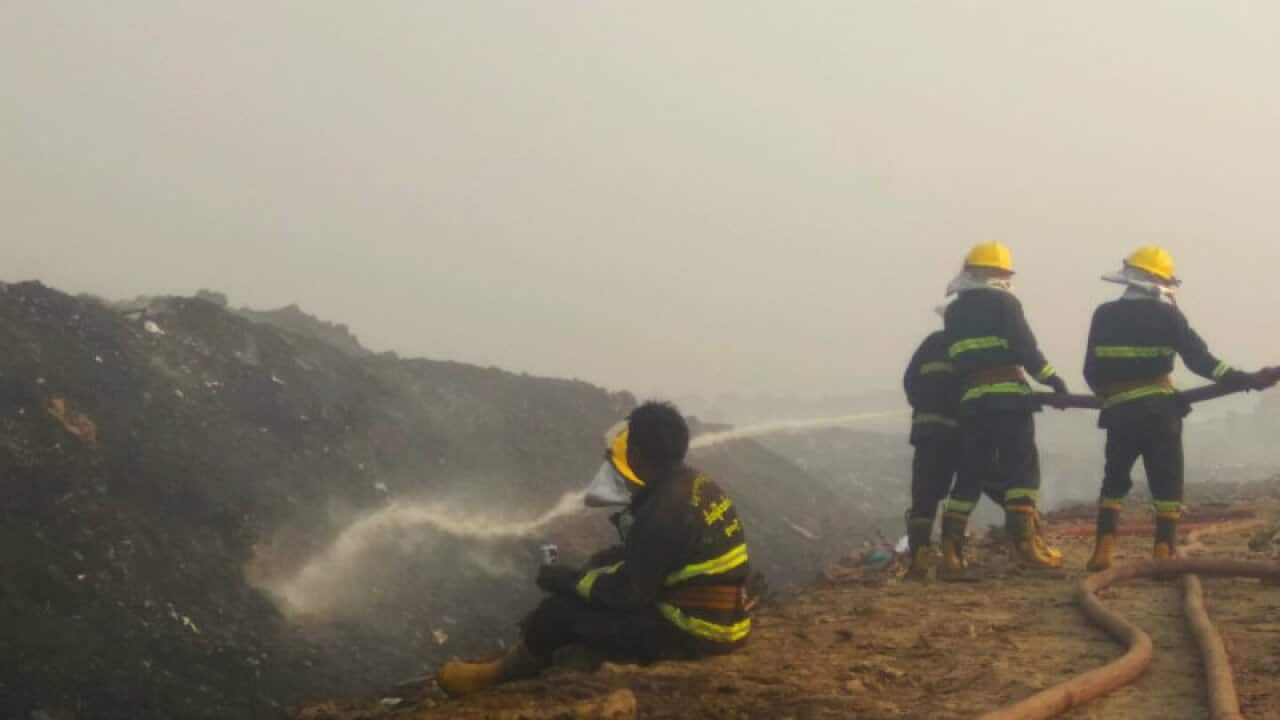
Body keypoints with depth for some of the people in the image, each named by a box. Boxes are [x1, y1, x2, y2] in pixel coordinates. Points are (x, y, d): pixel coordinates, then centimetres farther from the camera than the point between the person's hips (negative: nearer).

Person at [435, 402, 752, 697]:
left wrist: (565, 579, -6)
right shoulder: (691, 483, 5)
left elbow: (626, 592, -19)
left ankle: (505, 672, 22)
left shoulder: (665, 510, -24)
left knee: (561, 611, -4)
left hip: (692, 631, -9)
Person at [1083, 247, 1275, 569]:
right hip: (1160, 410, -2)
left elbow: (1092, 370, 8)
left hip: (1119, 412, 2)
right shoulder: (1167, 315, -3)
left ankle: (1104, 550, 2)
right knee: (1167, 485, 7)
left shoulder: (1104, 316, 5)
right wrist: (1238, 379, 1)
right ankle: (1163, 554, -1)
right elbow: (1199, 358, -7)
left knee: (1114, 482, 15)